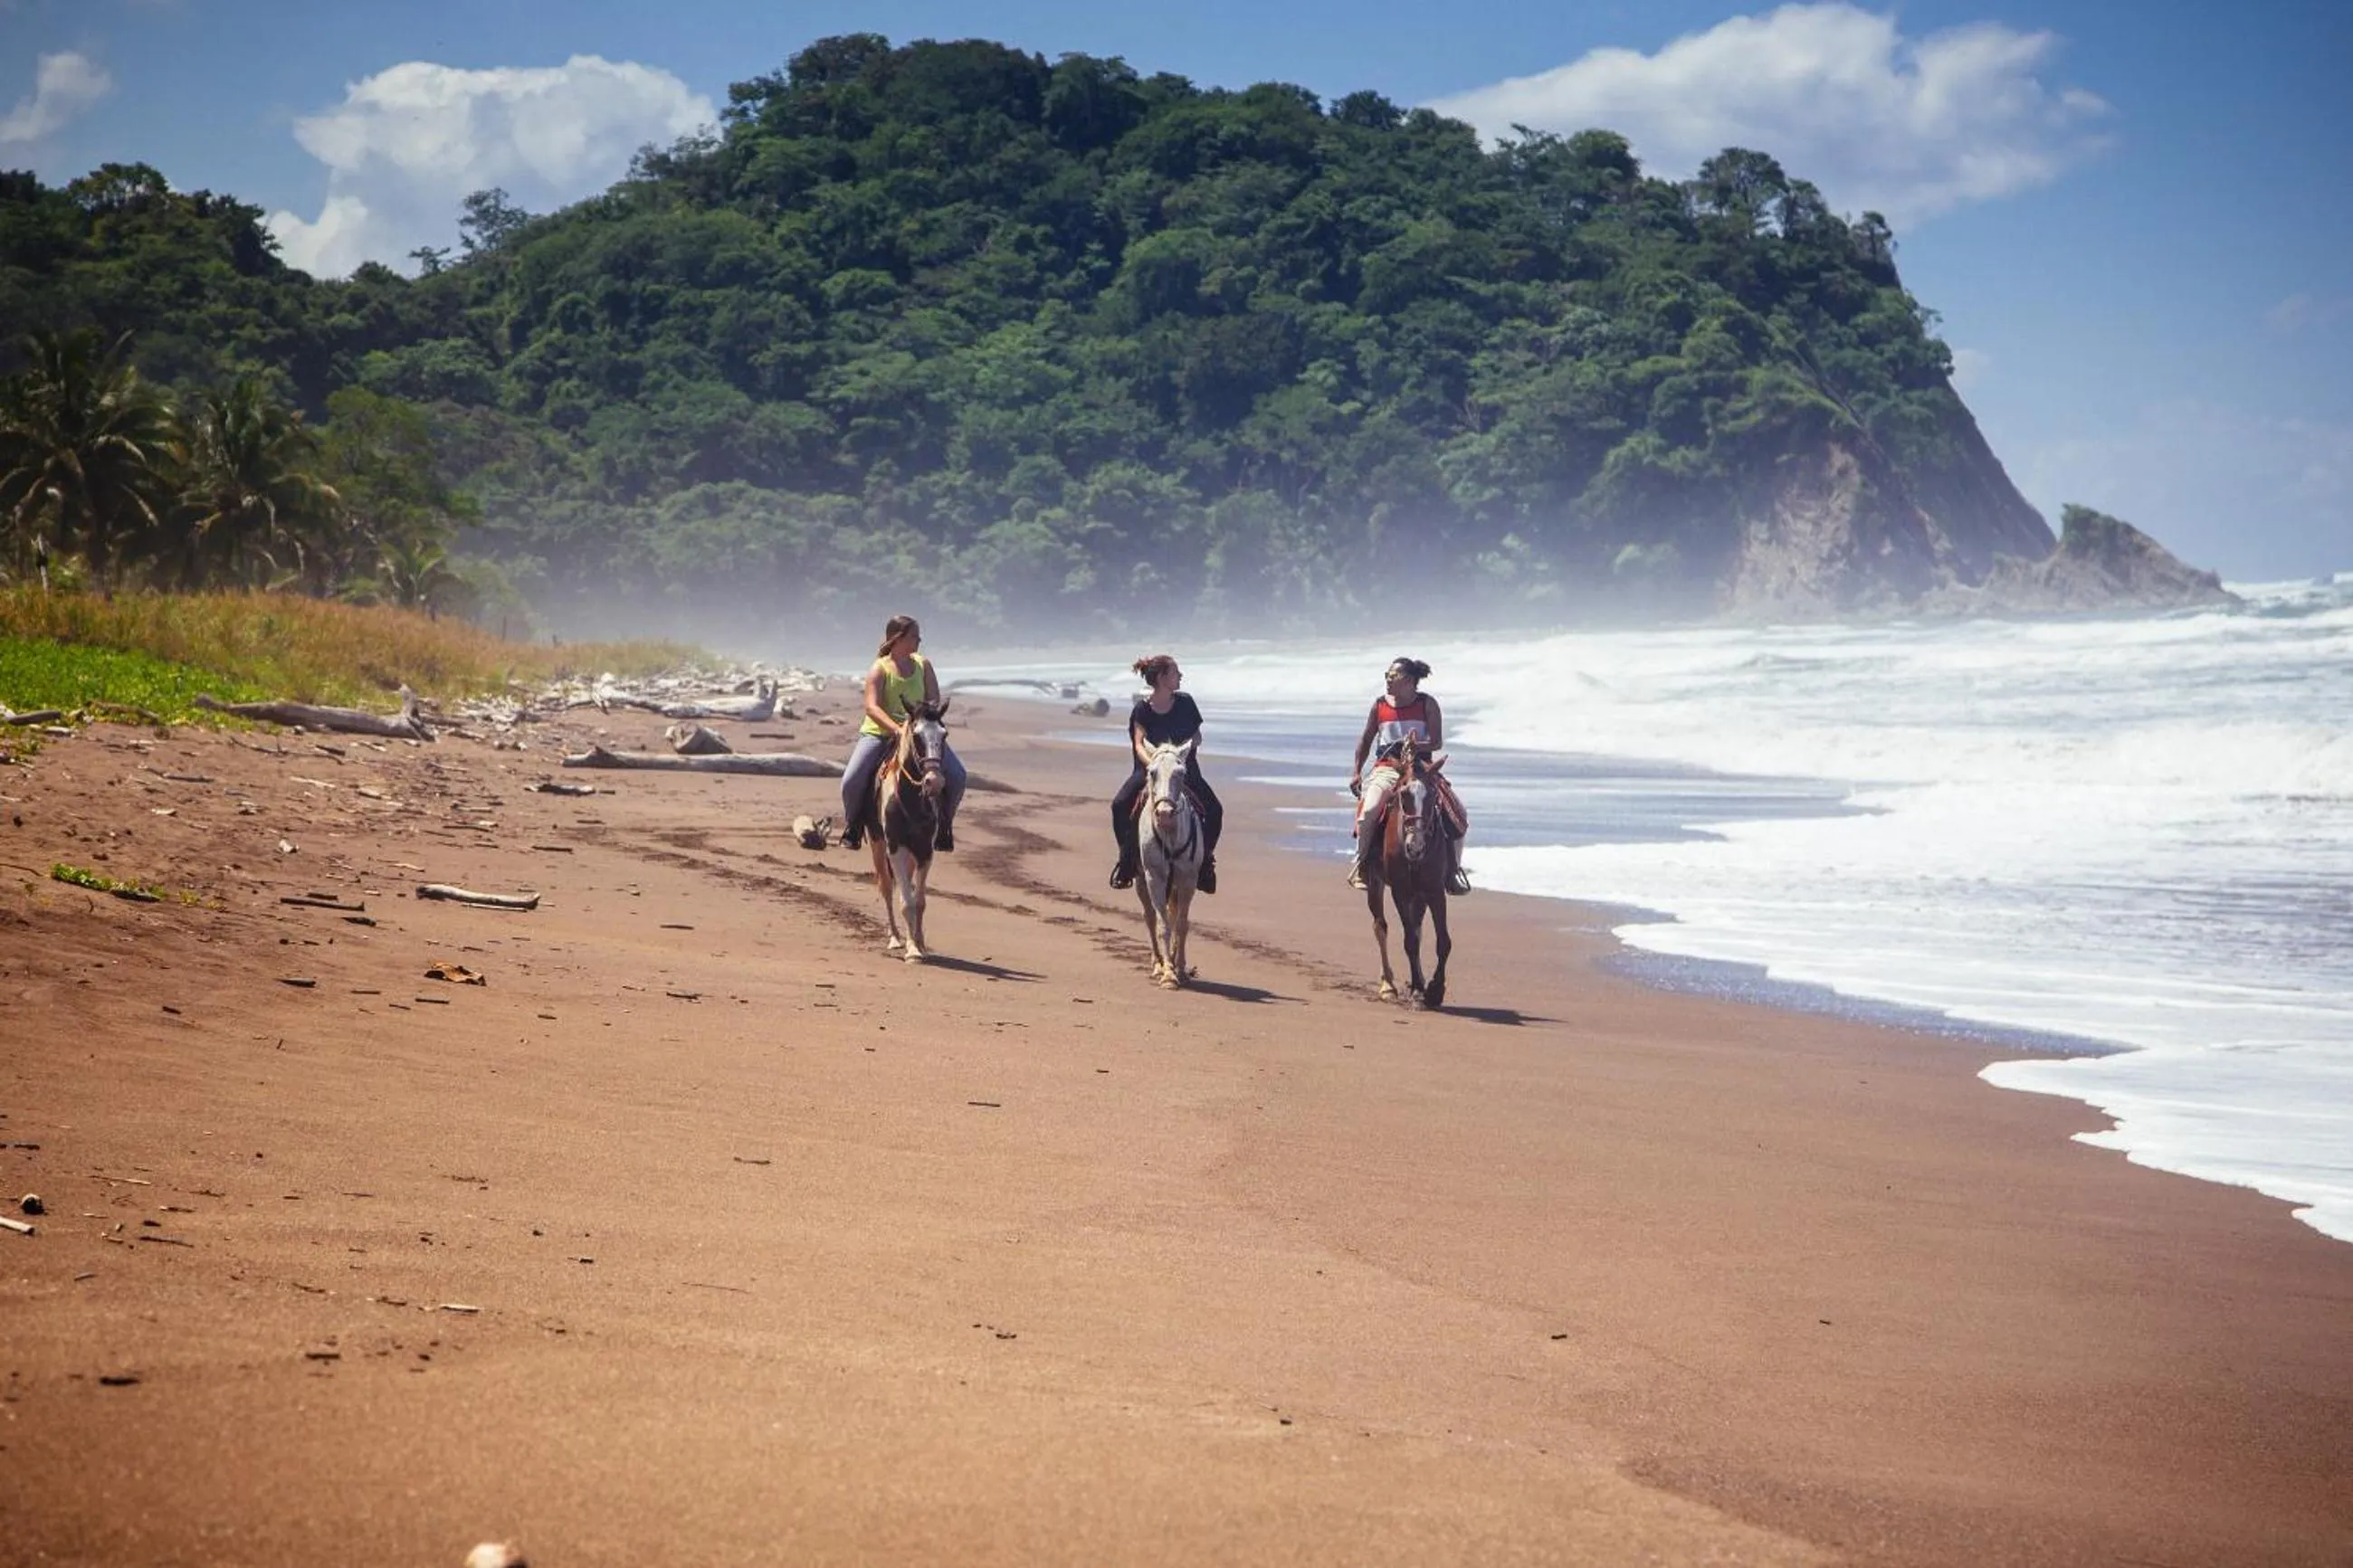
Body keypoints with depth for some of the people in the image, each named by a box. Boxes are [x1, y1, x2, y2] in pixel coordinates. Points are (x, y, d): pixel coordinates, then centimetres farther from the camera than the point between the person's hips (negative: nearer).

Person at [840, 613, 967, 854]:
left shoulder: (923, 665, 5)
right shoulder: (880, 669, -9)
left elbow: (934, 701, 2)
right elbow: (872, 707, -22)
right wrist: (896, 729, -38)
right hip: (879, 734, -3)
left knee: (956, 776, -13)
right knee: (852, 781, -23)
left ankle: (943, 823, 9)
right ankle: (853, 824, 7)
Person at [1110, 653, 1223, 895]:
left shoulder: (1185, 702, -1)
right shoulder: (1142, 708, -8)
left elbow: (1197, 735, 8)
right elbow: (1139, 744, -16)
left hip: (1184, 768, 2)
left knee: (1214, 810, -18)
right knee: (1120, 805, -25)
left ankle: (1205, 858, 3)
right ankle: (1127, 860, -8)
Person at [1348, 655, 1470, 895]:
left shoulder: (1427, 704, 1)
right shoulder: (1380, 705, 6)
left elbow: (1437, 742, -4)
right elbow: (1366, 740, 14)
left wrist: (1416, 745, -22)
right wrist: (1356, 772, 6)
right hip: (1386, 768, 0)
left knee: (1457, 813, -13)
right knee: (1369, 809, -29)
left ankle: (1452, 869, 3)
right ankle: (1360, 863, -13)